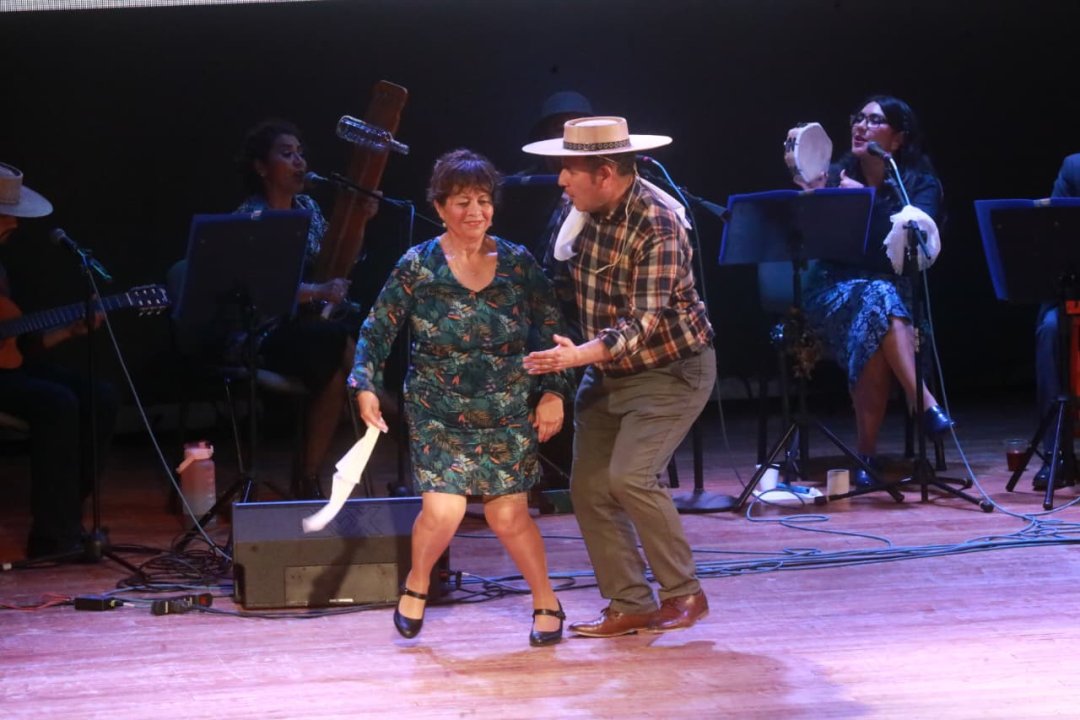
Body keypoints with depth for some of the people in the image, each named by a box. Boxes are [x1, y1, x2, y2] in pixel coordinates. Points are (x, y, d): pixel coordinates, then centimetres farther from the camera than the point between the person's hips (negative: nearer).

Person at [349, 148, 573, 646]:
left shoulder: (518, 263, 1)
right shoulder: (417, 267, -4)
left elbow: (552, 331, 7)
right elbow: (377, 329, 0)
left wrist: (554, 391, -1)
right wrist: (365, 386, -11)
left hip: (508, 414, 1)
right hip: (439, 414, -1)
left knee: (509, 516, -2)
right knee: (442, 511, -14)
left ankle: (546, 604, 20)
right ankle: (416, 585, 18)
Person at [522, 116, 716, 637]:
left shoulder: (657, 224, -25)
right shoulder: (582, 211, -1)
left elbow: (644, 322, -31)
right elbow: (568, 282, 17)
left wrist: (579, 355, -43)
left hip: (670, 370, -8)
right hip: (606, 373, 8)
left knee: (630, 478, -21)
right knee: (589, 487, 1)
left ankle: (684, 593, -4)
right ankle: (630, 605, 11)